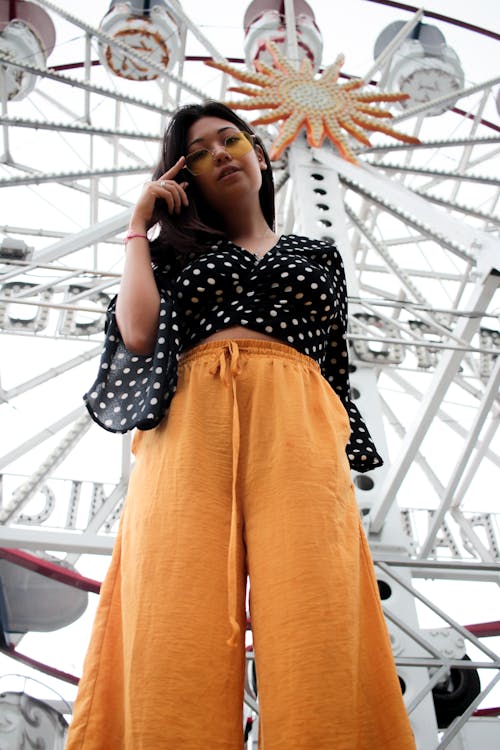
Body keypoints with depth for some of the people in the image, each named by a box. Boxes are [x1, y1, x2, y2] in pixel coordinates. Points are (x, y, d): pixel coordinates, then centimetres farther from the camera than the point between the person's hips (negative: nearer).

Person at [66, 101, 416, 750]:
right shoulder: (175, 251, 27)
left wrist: (343, 461, 9)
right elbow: (137, 332, 6)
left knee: (313, 623, -19)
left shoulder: (318, 255, 30)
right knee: (181, 624, -17)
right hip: (190, 426, 0)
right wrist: (140, 226, 19)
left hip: (296, 430, 0)